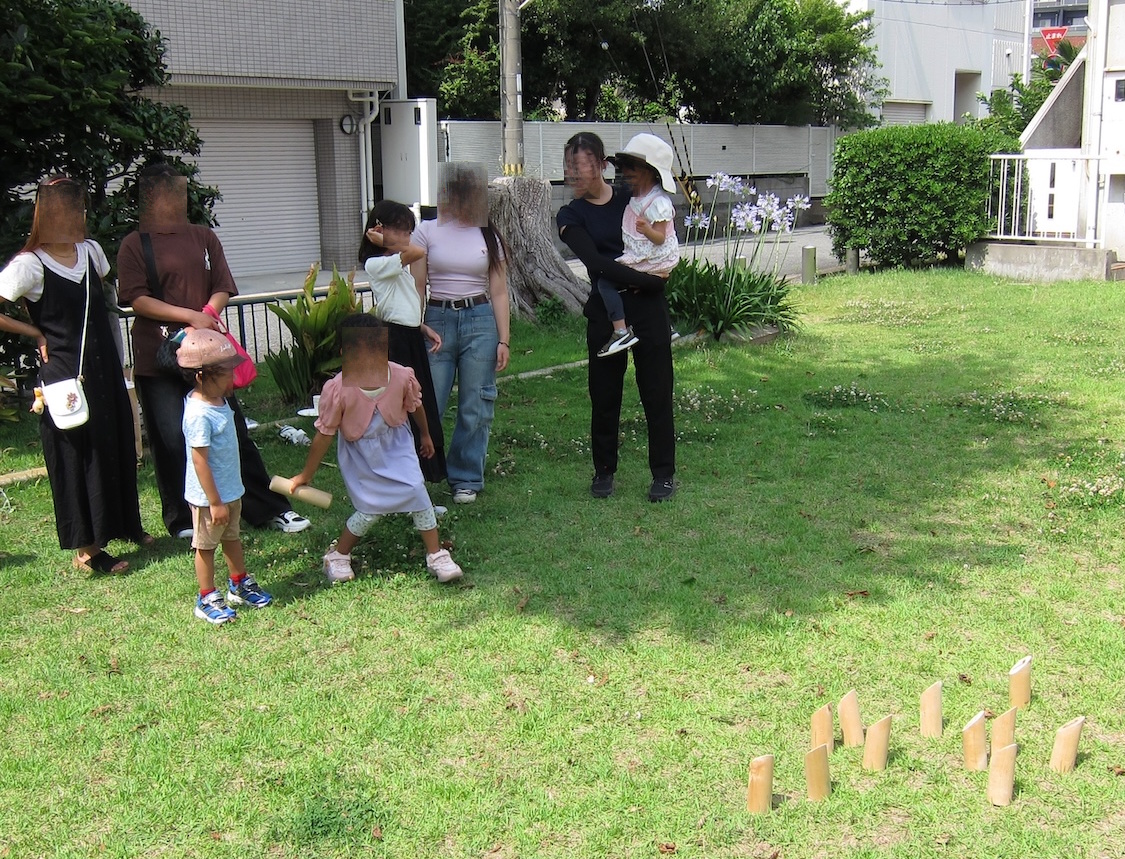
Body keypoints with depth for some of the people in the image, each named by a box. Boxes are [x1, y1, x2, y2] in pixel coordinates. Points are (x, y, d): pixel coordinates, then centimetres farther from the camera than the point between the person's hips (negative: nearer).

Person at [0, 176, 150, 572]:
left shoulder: (91, 251, 6)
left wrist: (116, 358, 15)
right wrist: (36, 334, -10)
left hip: (104, 369, 7)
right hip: (64, 374, -7)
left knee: (116, 446, 15)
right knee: (76, 454, 1)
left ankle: (124, 524, 32)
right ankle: (86, 548, 12)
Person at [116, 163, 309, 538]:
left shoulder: (204, 237, 11)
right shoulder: (135, 245, -1)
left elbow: (222, 288, 7)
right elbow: (137, 299, -10)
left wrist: (208, 315, -14)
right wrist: (191, 316, -17)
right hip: (158, 359, -3)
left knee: (233, 431, 8)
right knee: (172, 441, 2)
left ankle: (269, 509, 15)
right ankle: (183, 521, 16)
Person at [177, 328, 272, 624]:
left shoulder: (218, 400, -2)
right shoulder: (199, 415, -29)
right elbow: (200, 461, -28)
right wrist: (215, 502, -24)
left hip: (231, 489, 9)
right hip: (208, 496, -9)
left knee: (232, 537, 24)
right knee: (206, 545, 8)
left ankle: (240, 585, 40)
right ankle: (207, 600, 21)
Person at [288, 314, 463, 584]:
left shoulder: (402, 376, -21)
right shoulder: (337, 389, -27)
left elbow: (415, 406, 3)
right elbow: (324, 434, -15)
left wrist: (425, 435, 21)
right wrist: (306, 475, -6)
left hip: (395, 443, 3)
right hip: (359, 453, -2)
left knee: (416, 491, -8)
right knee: (371, 508, -4)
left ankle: (436, 555, 8)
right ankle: (337, 555, 22)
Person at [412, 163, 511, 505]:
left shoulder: (488, 235, 6)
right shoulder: (427, 232, 2)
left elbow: (498, 293, 6)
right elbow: (416, 288, 3)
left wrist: (503, 340, 1)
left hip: (480, 322, 1)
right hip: (438, 320, -1)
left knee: (475, 408, 4)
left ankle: (466, 479, 17)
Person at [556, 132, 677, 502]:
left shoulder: (632, 197, 4)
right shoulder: (571, 216, -1)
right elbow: (597, 263, -15)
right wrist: (647, 278, -21)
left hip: (648, 307, 0)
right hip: (605, 312, 0)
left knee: (656, 394, 3)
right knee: (604, 396, 7)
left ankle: (663, 474, 13)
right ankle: (604, 471, 22)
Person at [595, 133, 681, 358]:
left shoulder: (657, 202, -21)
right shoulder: (637, 195, 8)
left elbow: (660, 238, -25)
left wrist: (646, 229, -41)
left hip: (654, 261, -11)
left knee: (605, 280, -17)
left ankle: (621, 331, -23)